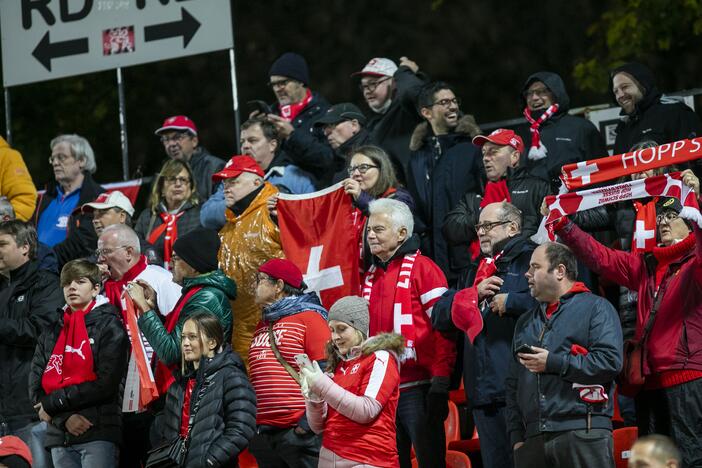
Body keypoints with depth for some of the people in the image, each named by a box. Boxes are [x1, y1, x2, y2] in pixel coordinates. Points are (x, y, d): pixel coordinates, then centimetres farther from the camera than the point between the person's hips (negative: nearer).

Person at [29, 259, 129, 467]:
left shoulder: (109, 325, 2)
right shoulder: (52, 332, 17)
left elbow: (106, 384, -9)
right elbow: (36, 386, 8)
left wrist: (53, 404, -8)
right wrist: (64, 418, -10)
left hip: (98, 435, -5)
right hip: (60, 435, 5)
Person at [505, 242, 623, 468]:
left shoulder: (595, 308, 4)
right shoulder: (525, 322, 25)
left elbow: (610, 361, -11)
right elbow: (513, 385, 23)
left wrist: (553, 363, -10)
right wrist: (516, 436, 12)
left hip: (582, 432, -6)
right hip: (533, 439, 6)